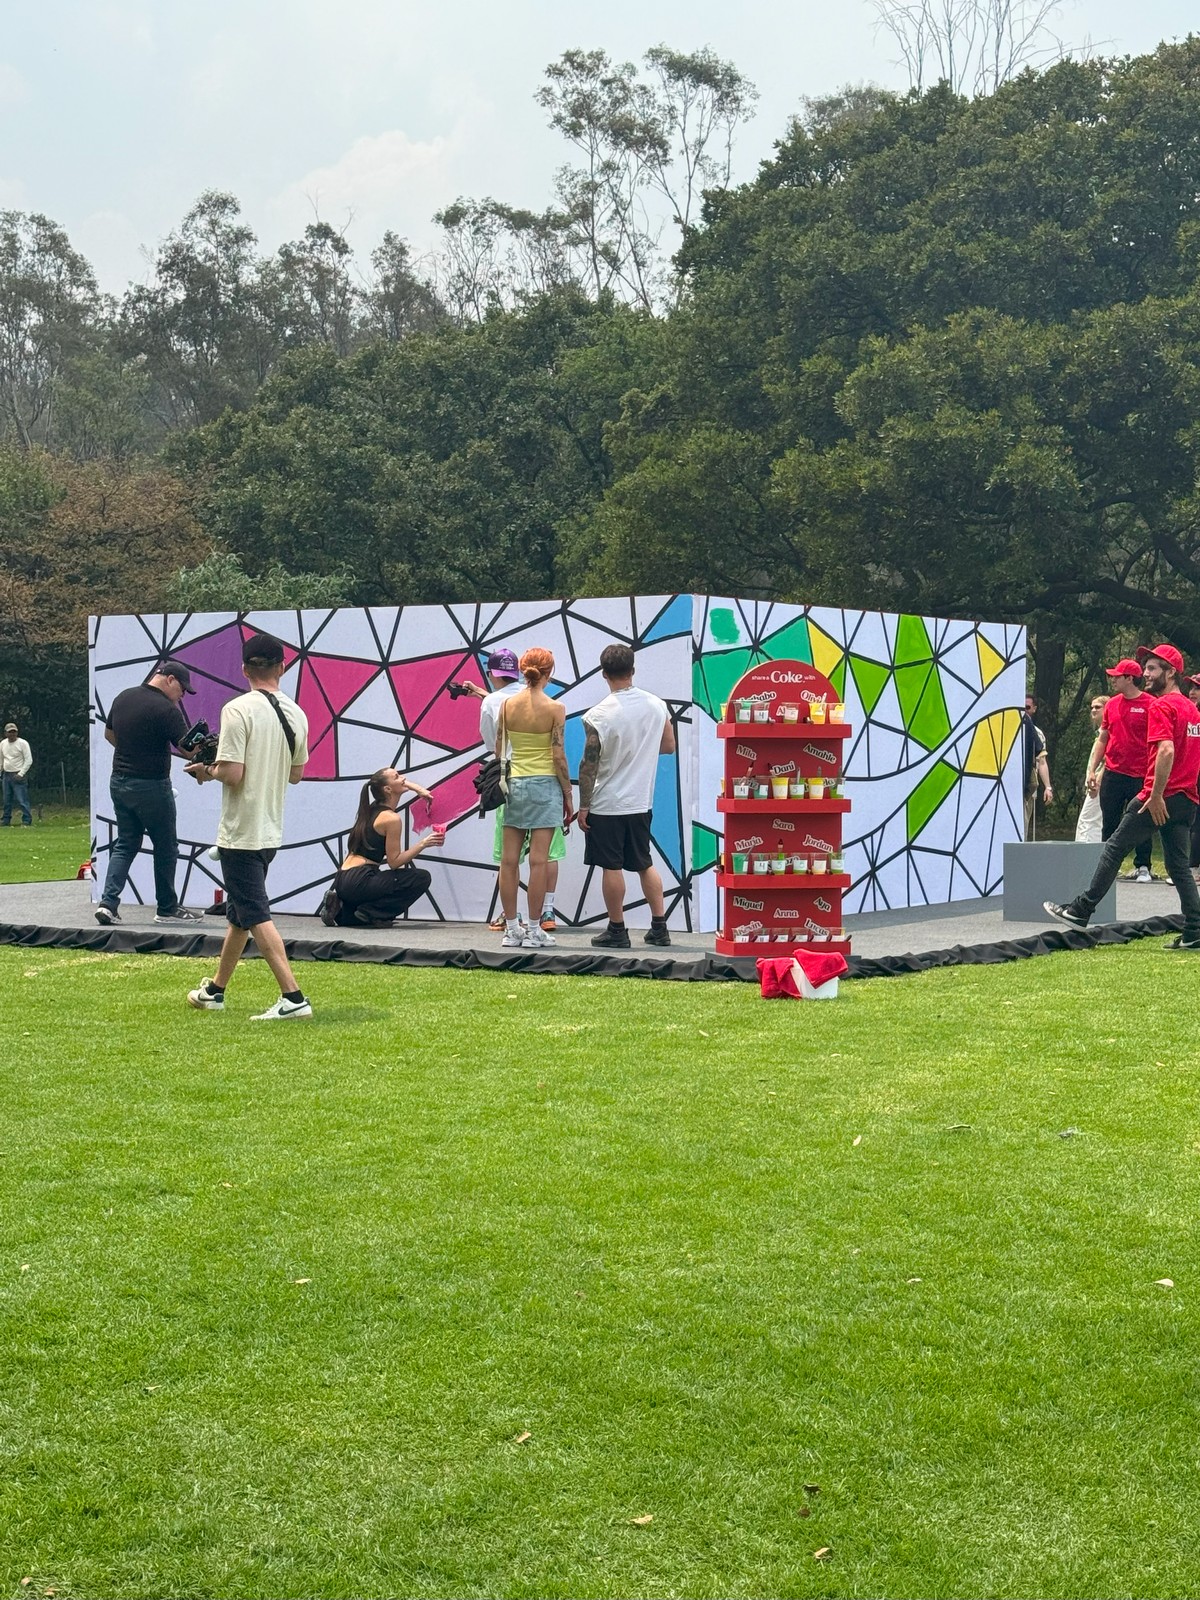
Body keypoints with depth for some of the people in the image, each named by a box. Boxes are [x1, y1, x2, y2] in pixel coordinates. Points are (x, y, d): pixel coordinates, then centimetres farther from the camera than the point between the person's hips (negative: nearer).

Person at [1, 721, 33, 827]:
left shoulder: (23, 743, -7)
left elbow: (29, 760, -9)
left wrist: (20, 774, -14)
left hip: (19, 775, -6)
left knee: (21, 800, -11)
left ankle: (27, 821, -7)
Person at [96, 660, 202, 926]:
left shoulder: (123, 697, 6)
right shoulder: (166, 710, -18)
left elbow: (109, 734, 18)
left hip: (119, 782, 7)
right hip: (151, 787, -7)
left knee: (125, 844, 12)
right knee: (165, 847, 8)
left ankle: (108, 902, -2)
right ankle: (167, 908, 16)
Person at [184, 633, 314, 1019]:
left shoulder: (239, 710, -16)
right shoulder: (295, 713, 4)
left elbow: (232, 773, -21)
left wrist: (207, 772, -1)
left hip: (241, 831, -7)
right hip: (272, 830, 7)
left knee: (255, 915, -6)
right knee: (238, 912, 19)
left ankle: (293, 997, -13)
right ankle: (214, 991, 32)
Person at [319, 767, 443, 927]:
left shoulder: (373, 809, 15)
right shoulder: (392, 819, -11)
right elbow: (394, 862, -11)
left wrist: (419, 790, 28)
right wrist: (423, 844, -13)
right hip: (358, 882, -9)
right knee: (421, 878, -7)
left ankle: (340, 912, 12)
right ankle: (371, 912, -9)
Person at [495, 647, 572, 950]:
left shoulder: (507, 705, 2)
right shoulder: (555, 709, -8)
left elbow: (498, 751, 6)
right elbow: (559, 757, -9)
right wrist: (568, 795, 0)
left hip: (513, 784, 4)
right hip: (545, 786, -4)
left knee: (509, 859, 6)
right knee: (538, 860, -2)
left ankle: (511, 929, 10)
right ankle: (534, 931, 0)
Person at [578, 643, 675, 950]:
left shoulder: (597, 716, -16)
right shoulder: (657, 705, -2)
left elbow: (589, 765, -13)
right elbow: (668, 746, 11)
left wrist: (584, 806, -6)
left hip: (607, 805, -5)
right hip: (642, 802, 5)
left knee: (612, 867, 3)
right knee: (645, 864, 16)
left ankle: (617, 931, 8)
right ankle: (659, 927, 17)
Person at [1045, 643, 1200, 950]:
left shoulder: (1162, 707, -11)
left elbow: (1166, 750, -24)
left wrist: (1156, 795, -23)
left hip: (1159, 799, -8)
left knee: (1114, 848, 1)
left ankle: (1081, 911, 6)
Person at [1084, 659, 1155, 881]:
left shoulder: (1150, 705, -5)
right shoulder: (1112, 704, 11)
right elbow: (1102, 740, 17)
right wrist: (1092, 770, 11)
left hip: (1140, 777, -5)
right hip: (1112, 775, 5)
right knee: (1109, 825, 7)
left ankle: (1143, 867, 10)